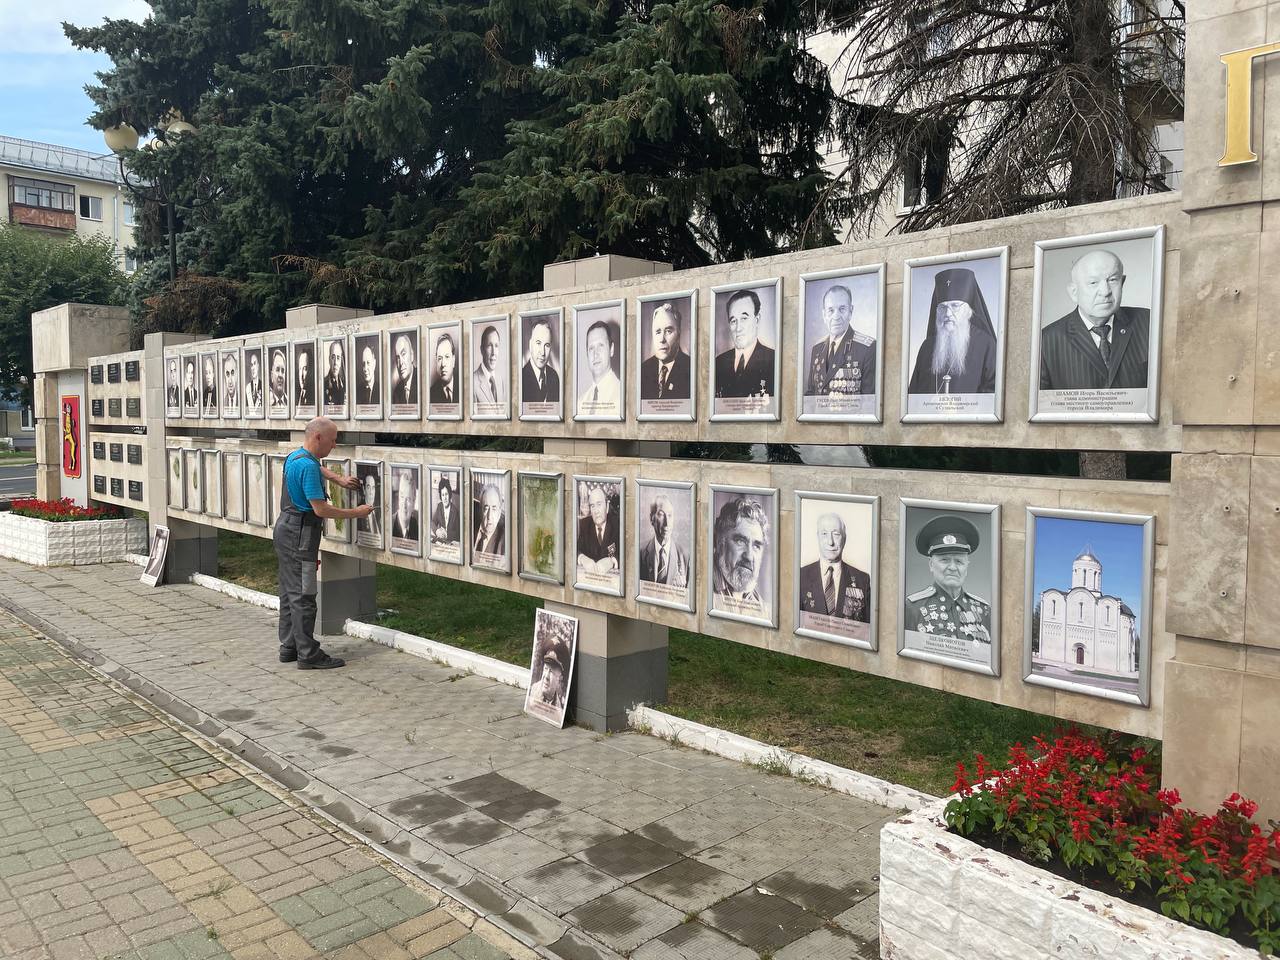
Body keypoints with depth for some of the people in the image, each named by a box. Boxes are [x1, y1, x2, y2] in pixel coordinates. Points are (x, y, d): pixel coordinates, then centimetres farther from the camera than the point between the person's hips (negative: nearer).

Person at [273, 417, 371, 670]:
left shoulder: (295, 457, 12)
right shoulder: (308, 466, -20)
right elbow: (321, 509, -21)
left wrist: (339, 479, 25)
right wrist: (356, 513, -12)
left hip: (285, 529, 11)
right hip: (299, 534, -11)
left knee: (290, 592, 14)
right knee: (303, 595, -7)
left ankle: (289, 647, 21)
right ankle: (308, 654, -3)